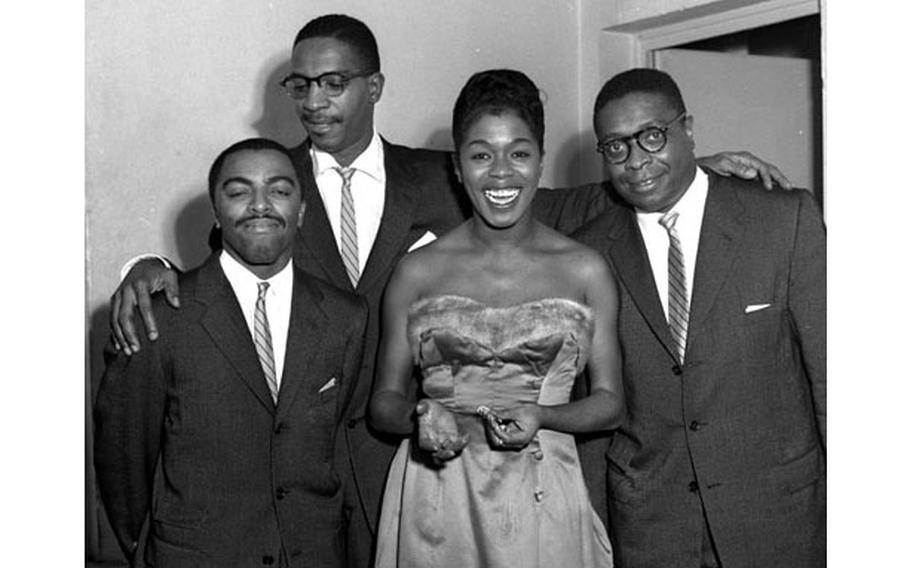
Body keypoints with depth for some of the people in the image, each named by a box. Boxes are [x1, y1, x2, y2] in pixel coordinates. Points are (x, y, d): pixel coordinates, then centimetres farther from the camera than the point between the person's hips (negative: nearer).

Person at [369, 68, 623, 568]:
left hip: (541, 501, 0)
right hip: (435, 503, 1)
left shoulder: (586, 272, 1)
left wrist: (540, 416, -14)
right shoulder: (417, 272, 1)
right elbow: (384, 400, 5)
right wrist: (421, 416, -15)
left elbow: (609, 400, 4)